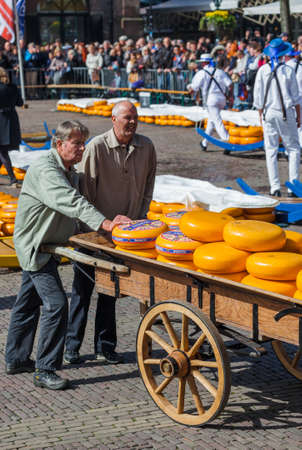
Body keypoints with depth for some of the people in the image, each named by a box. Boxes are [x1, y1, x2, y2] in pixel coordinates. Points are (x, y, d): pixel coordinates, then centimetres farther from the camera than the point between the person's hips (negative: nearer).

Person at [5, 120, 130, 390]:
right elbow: (72, 203, -38)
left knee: (28, 302, 18)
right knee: (56, 303, -15)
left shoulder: (69, 171, 10)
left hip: (48, 245, 10)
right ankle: (45, 370, -9)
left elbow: (74, 204, 17)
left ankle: (16, 359, 30)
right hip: (34, 246, -10)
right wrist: (104, 223, -47)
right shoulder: (45, 170, -24)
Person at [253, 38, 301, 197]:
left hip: (268, 113, 2)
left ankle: (275, 187, 4)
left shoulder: (262, 71, -2)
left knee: (271, 150, 6)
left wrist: (261, 114, 13)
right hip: (286, 113, -2)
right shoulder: (288, 71, -7)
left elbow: (258, 96, 2)